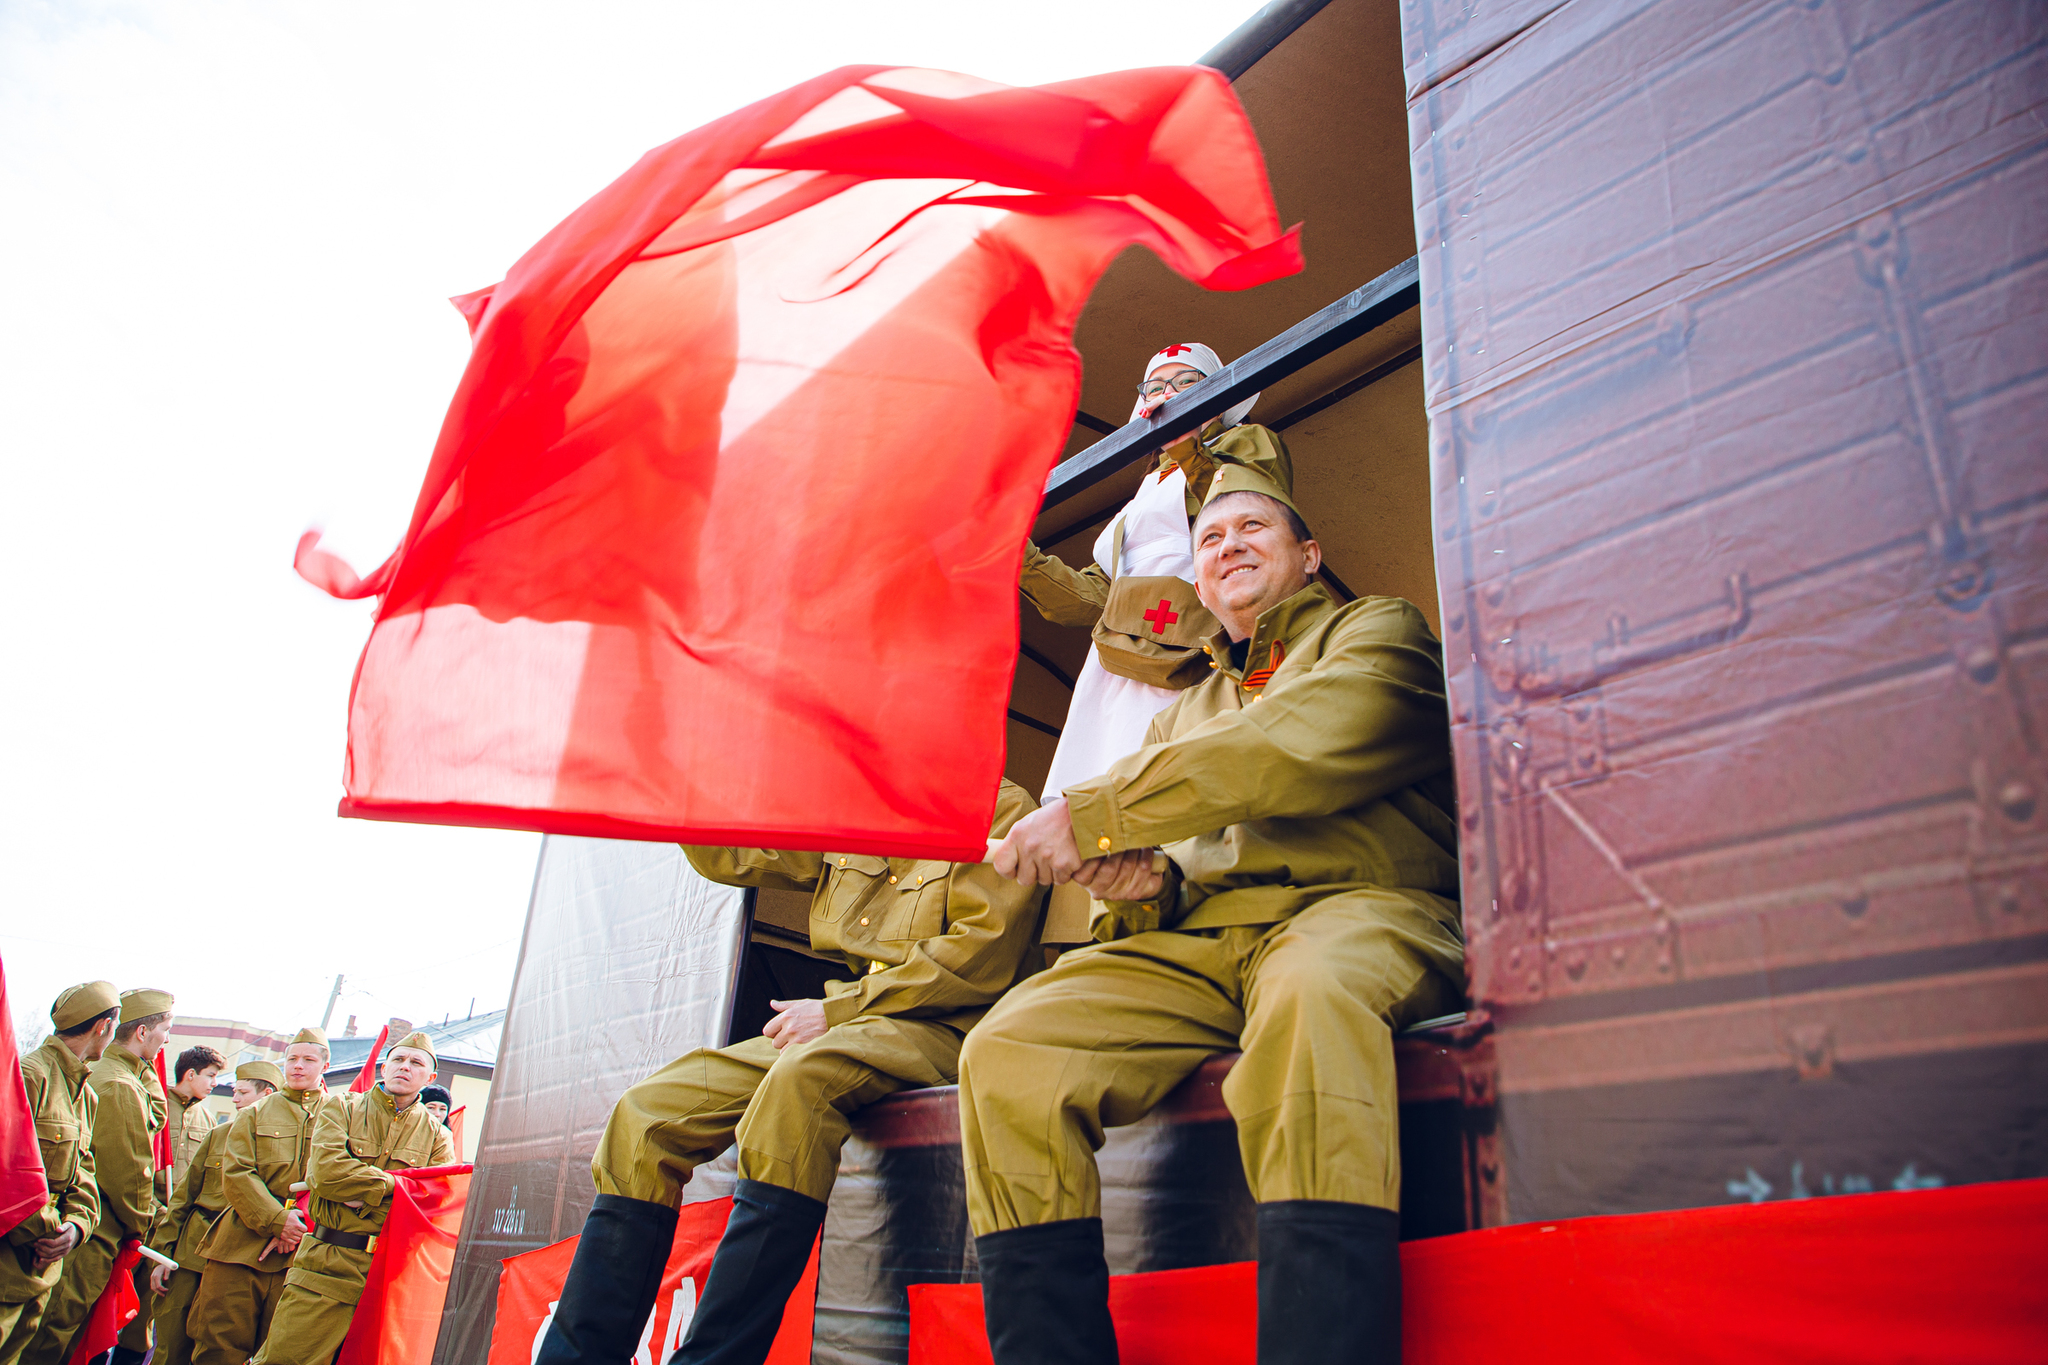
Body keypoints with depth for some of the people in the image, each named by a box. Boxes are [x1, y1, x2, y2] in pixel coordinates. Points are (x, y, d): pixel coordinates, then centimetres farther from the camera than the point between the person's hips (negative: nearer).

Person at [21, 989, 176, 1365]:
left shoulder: (101, 1074, 12)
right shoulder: (120, 1087, -20)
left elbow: (155, 1120, 19)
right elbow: (129, 1171, -16)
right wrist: (141, 1223, -4)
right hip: (102, 1231, -10)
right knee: (62, 1322, -2)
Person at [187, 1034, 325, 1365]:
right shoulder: (254, 1113, 12)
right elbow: (236, 1174, 0)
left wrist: (299, 1228, -14)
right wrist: (277, 1220, -13)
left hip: (299, 1255, -1)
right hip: (240, 1248, 1)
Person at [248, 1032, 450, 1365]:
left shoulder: (436, 1135, 11)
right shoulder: (341, 1107, 8)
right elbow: (326, 1170, -10)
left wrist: (365, 1197, -11)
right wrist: (392, 1183, -7)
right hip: (326, 1266, -1)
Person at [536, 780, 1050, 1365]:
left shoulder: (996, 807, -3)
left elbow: (985, 951, -14)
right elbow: (725, 855, 24)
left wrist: (835, 1008, -13)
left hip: (939, 1028, -7)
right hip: (839, 1028, 8)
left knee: (799, 1080, -38)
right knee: (648, 1113, -9)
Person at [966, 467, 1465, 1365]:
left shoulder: (1378, 633, 15)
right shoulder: (1181, 716, 32)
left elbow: (1304, 747, -8)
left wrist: (1088, 815, -8)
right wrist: (1139, 883, -3)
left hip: (1358, 913, -4)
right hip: (1195, 945, 5)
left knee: (1308, 992, -41)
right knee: (1006, 1055, -22)